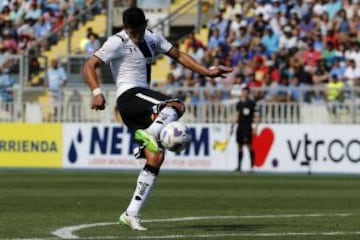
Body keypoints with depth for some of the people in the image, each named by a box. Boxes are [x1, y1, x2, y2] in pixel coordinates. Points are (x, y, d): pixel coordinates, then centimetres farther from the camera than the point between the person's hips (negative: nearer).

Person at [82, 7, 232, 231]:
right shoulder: (118, 42, -7)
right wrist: (97, 92, -28)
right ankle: (149, 134, -50)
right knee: (177, 106, -28)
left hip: (141, 107, 8)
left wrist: (207, 72, 13)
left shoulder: (152, 38, 16)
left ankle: (132, 213, -4)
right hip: (129, 96, -8)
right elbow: (89, 66, -12)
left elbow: (179, 55, 22)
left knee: (156, 157, -3)